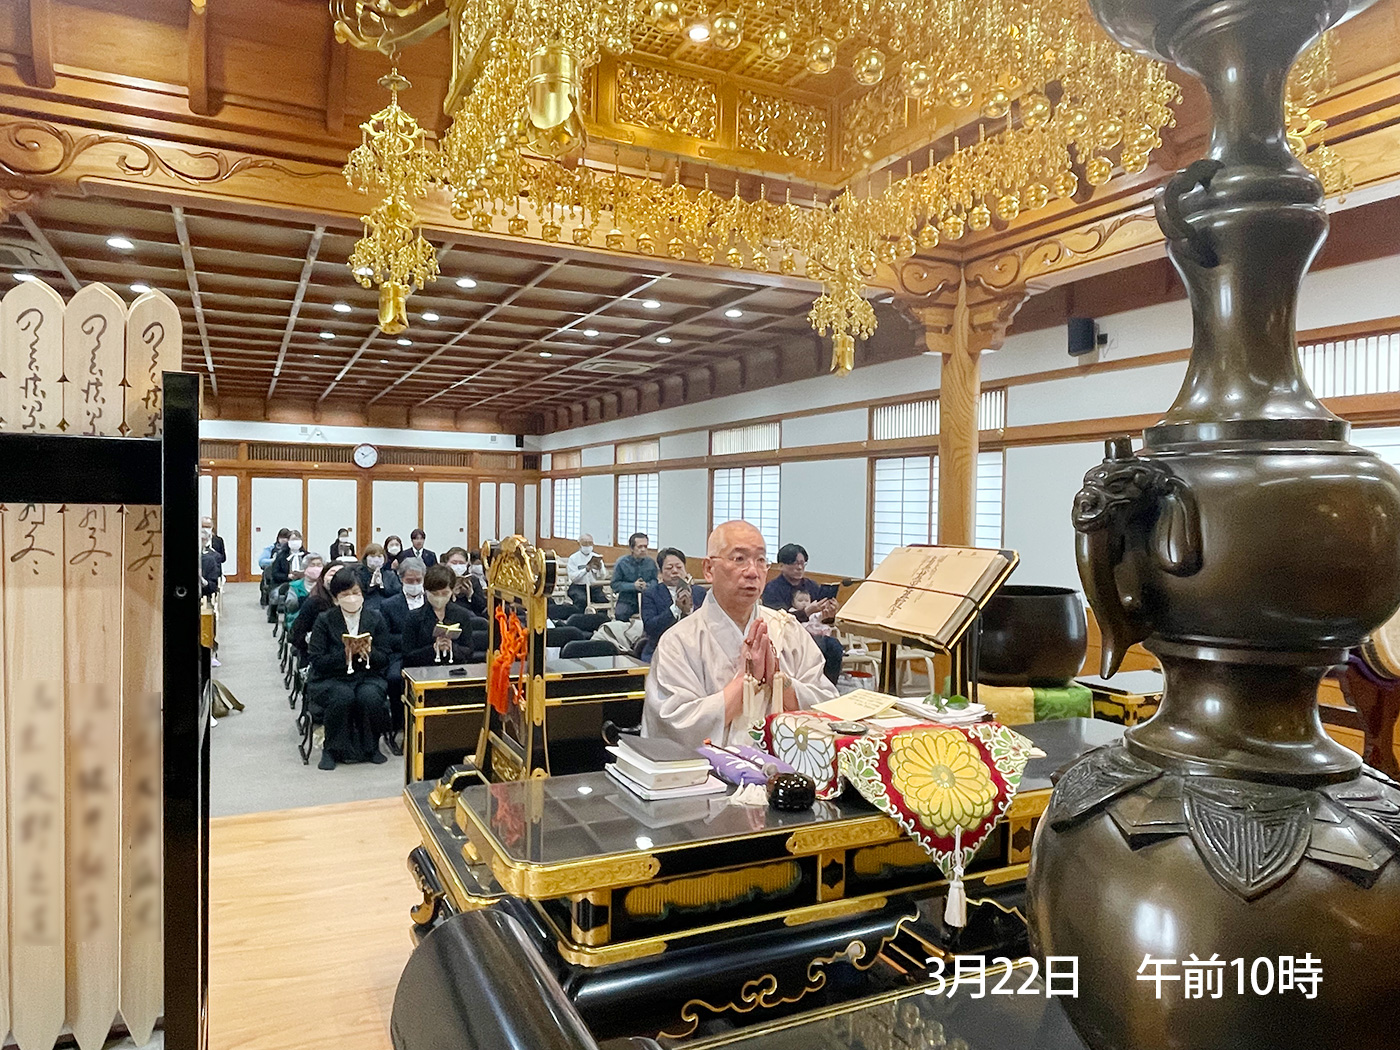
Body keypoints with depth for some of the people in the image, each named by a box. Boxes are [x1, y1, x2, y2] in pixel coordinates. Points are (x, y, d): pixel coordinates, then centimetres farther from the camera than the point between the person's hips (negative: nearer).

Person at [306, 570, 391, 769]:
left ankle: (371, 747, -5)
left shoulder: (376, 619, 7)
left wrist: (369, 653, -18)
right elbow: (317, 661, -6)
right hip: (331, 679, -1)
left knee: (370, 697, -32)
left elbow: (384, 660, 3)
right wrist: (344, 655, -21)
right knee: (343, 697, -34)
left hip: (367, 676, 1)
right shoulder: (324, 620, 2)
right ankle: (331, 749, -9)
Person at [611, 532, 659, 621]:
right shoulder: (621, 562, -3)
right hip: (627, 601, -2)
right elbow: (615, 584, -3)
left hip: (646, 600, 2)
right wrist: (633, 586, -15)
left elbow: (654, 580, 10)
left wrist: (647, 586, -13)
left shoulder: (651, 562, 3)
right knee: (620, 614, -32)